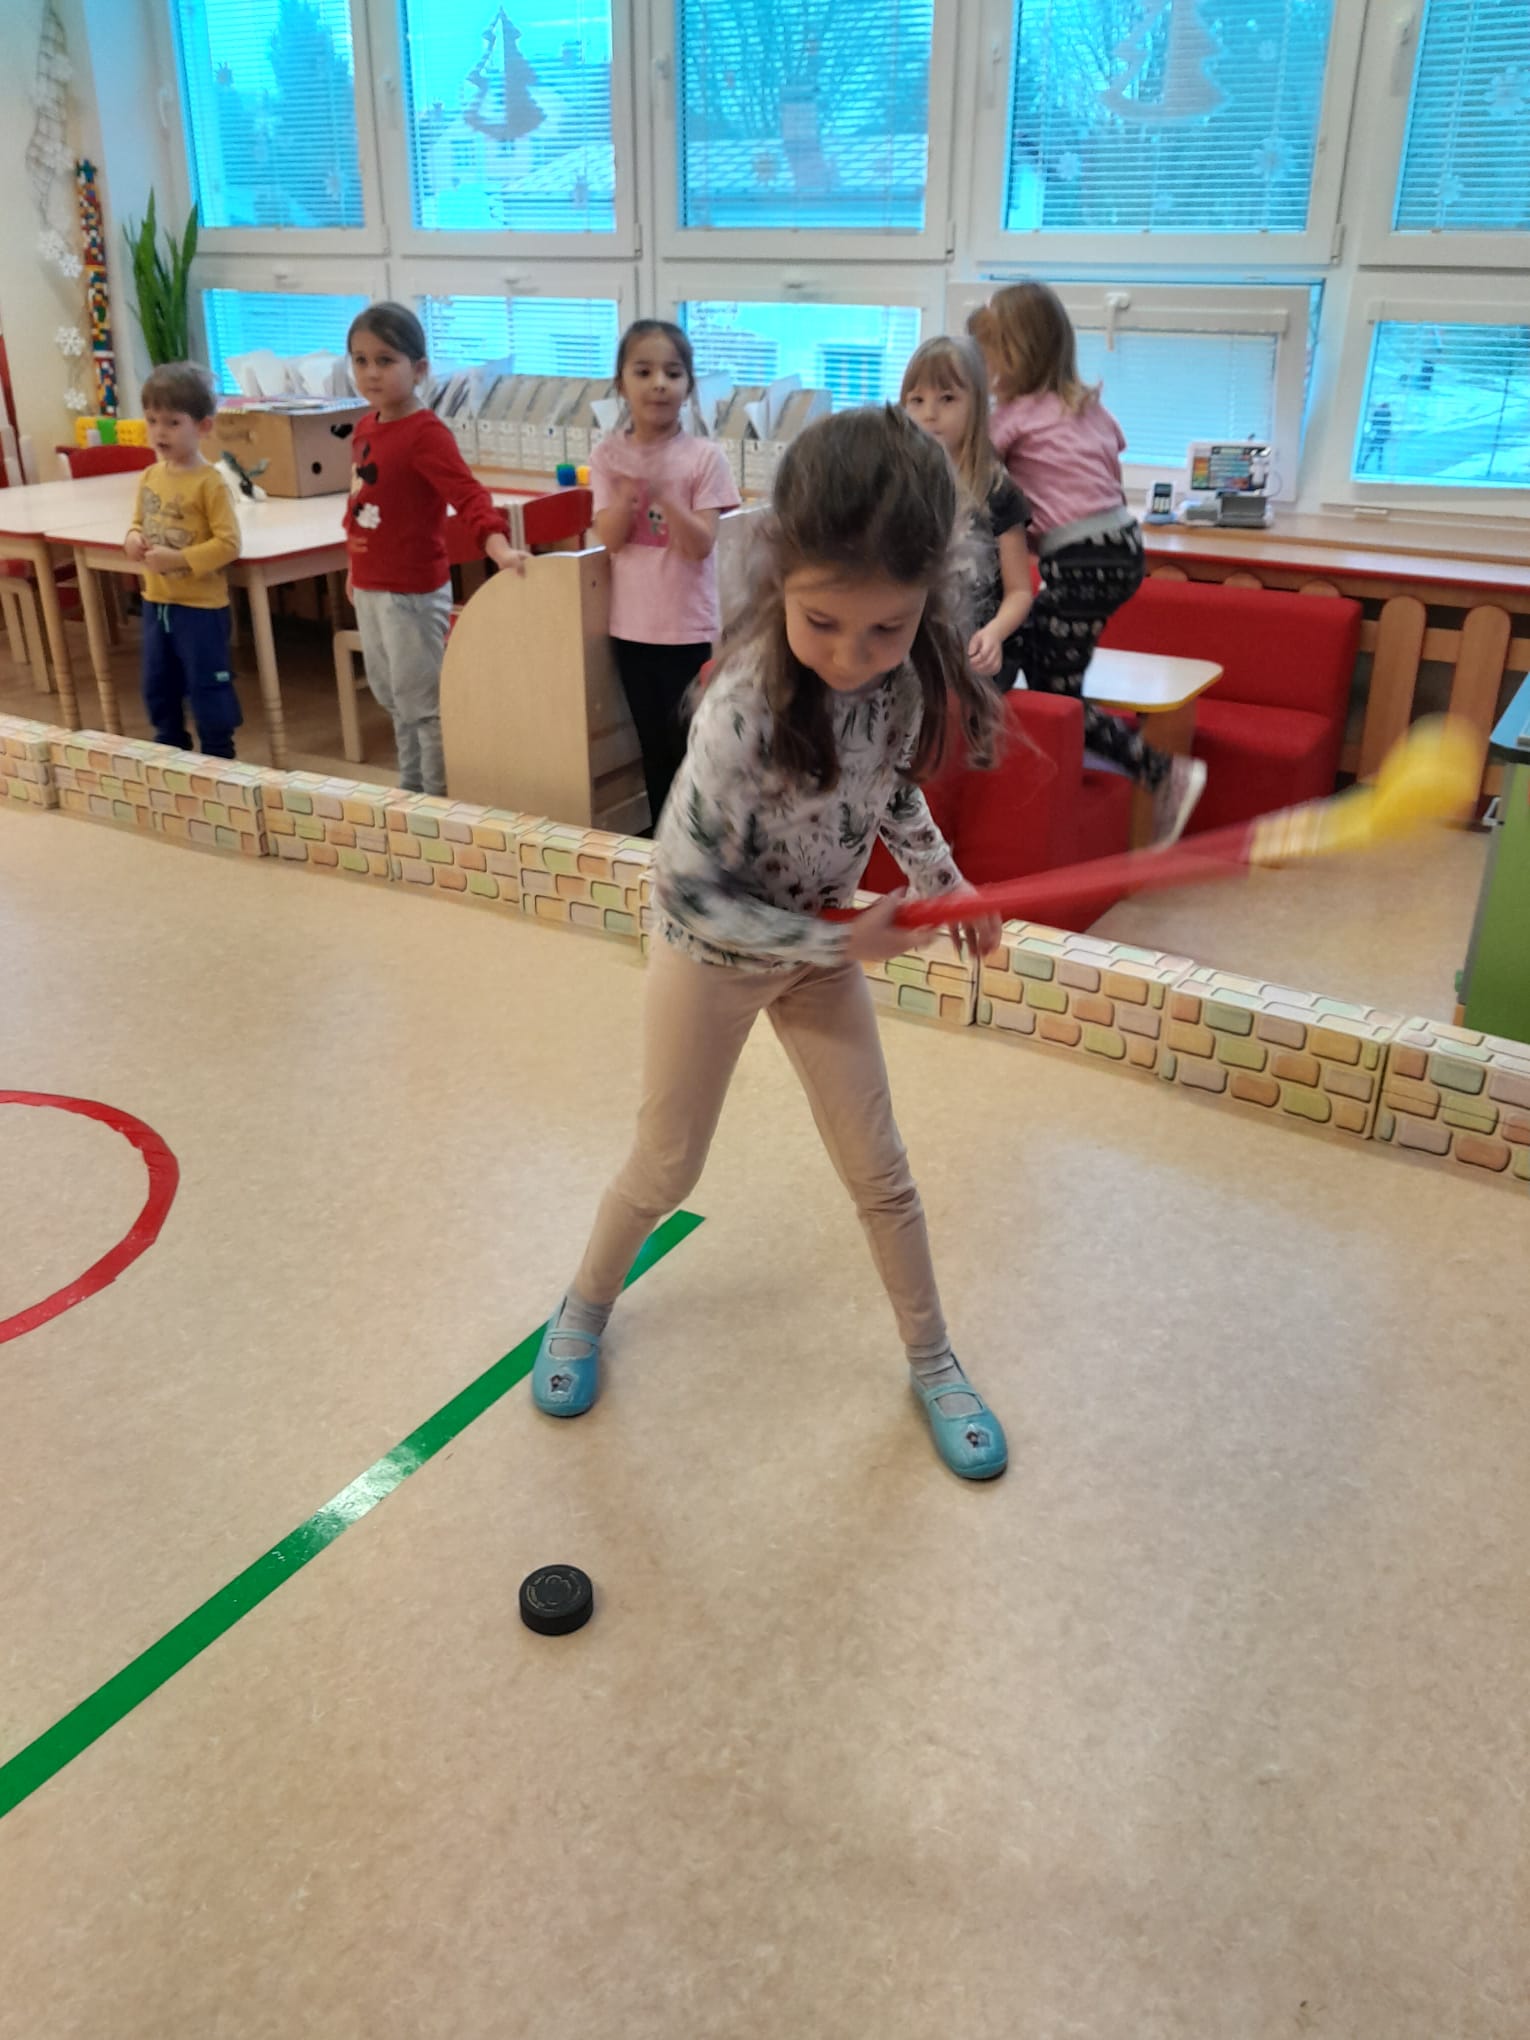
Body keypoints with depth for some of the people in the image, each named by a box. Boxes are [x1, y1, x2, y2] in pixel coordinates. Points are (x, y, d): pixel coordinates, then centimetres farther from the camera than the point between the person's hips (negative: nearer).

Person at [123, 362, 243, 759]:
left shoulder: (209, 482, -16)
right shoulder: (149, 477, 5)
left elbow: (228, 544, -19)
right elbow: (139, 522, 17)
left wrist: (178, 559, -24)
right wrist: (133, 540, -6)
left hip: (201, 605, -7)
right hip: (156, 602, 7)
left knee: (206, 687, 2)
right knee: (158, 686, 17)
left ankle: (218, 757, 16)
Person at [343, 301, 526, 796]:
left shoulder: (425, 434, -17)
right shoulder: (366, 427, 6)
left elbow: (468, 495, -29)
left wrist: (499, 547, -45)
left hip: (413, 593, -9)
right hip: (369, 588, 9)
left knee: (423, 704, 1)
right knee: (394, 698, 20)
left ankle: (441, 801, 13)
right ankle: (411, 788, 35)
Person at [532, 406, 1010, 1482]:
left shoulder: (903, 675, -17)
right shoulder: (745, 710, -35)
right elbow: (688, 887, -27)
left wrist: (944, 879, -5)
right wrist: (841, 940, -24)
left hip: (825, 945, 5)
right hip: (713, 955, -4)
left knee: (880, 1169, 12)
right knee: (667, 1166, 13)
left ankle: (934, 1362, 31)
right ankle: (586, 1309, 42)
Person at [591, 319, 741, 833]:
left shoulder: (704, 457, -9)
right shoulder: (608, 455, -1)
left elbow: (700, 546, -14)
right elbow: (609, 539, -7)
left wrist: (664, 496, -30)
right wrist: (630, 492, -25)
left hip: (691, 628, -3)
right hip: (633, 626, 3)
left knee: (693, 743, 3)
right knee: (655, 744, 14)